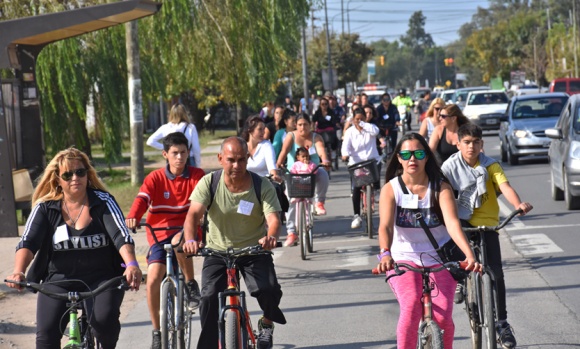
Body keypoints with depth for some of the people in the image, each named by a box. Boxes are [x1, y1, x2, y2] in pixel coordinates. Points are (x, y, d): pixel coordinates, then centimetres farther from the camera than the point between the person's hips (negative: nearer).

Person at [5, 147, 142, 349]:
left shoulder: (103, 201, -3)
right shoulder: (45, 208, 1)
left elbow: (121, 236, -16)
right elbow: (28, 242, -11)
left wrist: (131, 264, -37)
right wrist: (18, 272, -32)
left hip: (102, 278, -1)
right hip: (59, 280, 1)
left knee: (105, 319, -29)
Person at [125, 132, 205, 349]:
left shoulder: (197, 176, -2)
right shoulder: (155, 178, -2)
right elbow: (142, 199, -18)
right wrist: (133, 217, -39)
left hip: (187, 232, -2)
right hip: (160, 235, 2)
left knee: (178, 241, -38)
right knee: (153, 278, -14)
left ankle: (191, 284, -12)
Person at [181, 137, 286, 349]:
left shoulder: (262, 186, -11)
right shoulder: (209, 183, -9)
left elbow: (273, 218, -22)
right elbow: (194, 213, -21)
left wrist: (271, 236, -46)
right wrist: (190, 239, -42)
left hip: (254, 251, 0)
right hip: (217, 251, 1)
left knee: (268, 290, -23)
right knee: (209, 297, -21)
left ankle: (267, 323, 11)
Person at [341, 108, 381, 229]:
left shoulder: (369, 127, 5)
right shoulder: (350, 131, 3)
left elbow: (375, 131, -19)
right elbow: (346, 144, -10)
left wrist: (362, 124, -20)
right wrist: (345, 154, -31)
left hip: (372, 160, 0)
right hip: (356, 162, 0)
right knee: (355, 189, -8)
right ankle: (356, 215, -2)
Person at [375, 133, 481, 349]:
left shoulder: (441, 187, -7)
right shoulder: (390, 189, -7)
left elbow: (452, 223, -21)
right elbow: (385, 226, -22)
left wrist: (469, 256, -37)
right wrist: (385, 254, -43)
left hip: (439, 259, 1)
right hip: (403, 258, -1)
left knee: (442, 318, -13)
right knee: (411, 308, -29)